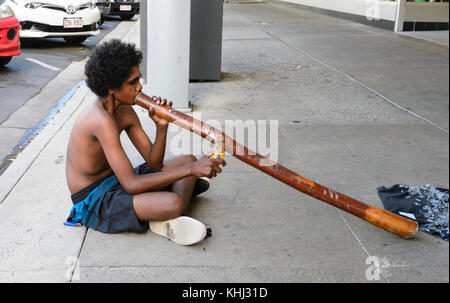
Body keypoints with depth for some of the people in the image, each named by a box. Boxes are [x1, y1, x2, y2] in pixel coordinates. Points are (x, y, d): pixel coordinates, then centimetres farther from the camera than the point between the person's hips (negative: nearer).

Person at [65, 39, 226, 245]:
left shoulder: (125, 112, 2)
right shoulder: (101, 119, -26)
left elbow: (153, 162, 4)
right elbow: (131, 184, -32)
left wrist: (162, 127, -14)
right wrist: (190, 170, -32)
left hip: (115, 181, 10)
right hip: (92, 201, -10)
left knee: (188, 160, 8)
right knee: (172, 204, -36)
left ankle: (168, 222, -9)